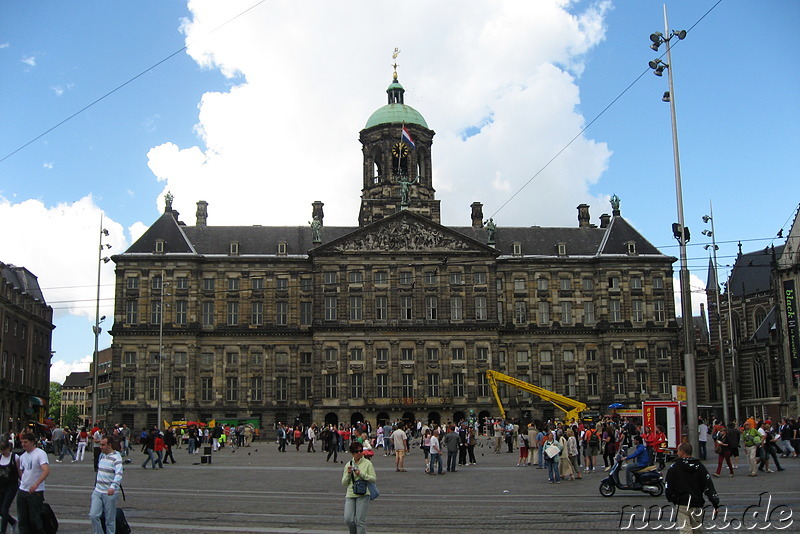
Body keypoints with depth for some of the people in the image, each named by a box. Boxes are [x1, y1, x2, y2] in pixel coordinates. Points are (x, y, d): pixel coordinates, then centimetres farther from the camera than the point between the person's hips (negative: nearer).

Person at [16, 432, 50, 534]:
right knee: (22, 519, 9)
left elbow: (46, 471, -26)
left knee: (34, 518, -1)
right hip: (22, 491, 7)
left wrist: (36, 484, -35)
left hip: (36, 492, -7)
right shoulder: (22, 456, 13)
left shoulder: (40, 453, -12)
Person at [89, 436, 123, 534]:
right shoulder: (101, 455, 10)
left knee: (110, 520, 2)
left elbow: (119, 474, -27)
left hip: (110, 494, -6)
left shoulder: (116, 457, -14)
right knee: (93, 515, -5)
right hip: (97, 492, 6)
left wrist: (113, 487, -43)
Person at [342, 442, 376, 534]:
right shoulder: (348, 465, 12)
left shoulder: (367, 463, 2)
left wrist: (361, 474, -14)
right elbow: (344, 483, 11)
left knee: (360, 521, -6)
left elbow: (374, 479, -4)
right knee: (348, 520, -4)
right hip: (350, 495, 3)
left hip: (363, 495, -3)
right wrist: (348, 474, -7)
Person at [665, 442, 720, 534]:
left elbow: (668, 487, -3)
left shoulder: (673, 468, -5)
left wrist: (671, 499, 14)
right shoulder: (700, 466, 1)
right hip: (697, 505, 3)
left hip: (682, 505, -3)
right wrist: (715, 503, 1)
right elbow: (709, 486, -2)